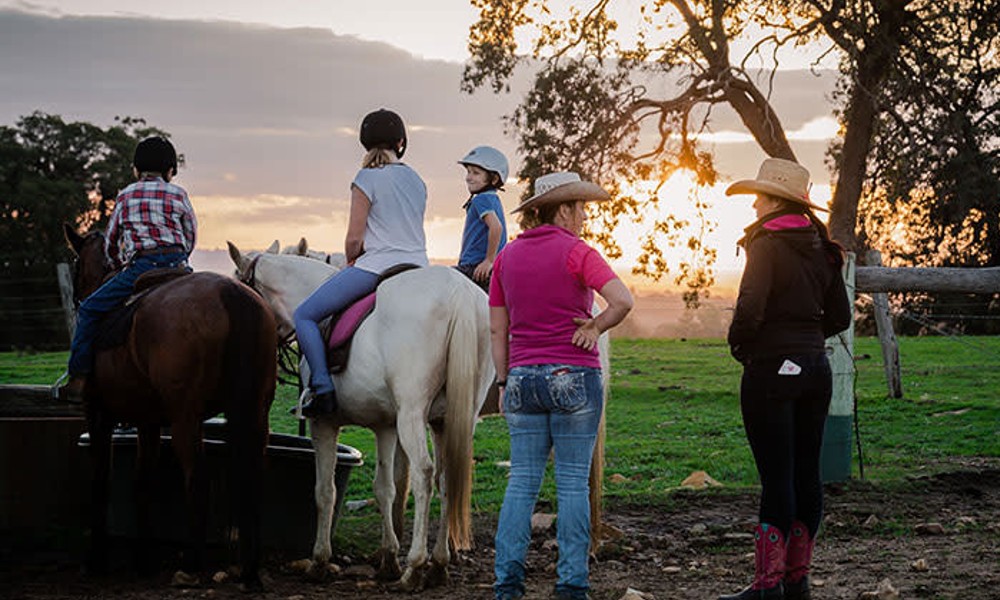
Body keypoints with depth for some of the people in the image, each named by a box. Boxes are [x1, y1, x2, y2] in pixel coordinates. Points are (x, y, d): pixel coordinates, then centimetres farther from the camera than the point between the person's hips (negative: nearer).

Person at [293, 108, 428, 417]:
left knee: (304, 316, 1)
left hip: (377, 265, -7)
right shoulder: (417, 180, 14)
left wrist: (351, 263, 14)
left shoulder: (367, 179, -6)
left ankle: (323, 390, -11)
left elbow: (354, 238, -8)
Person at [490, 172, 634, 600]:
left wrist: (504, 382, 15)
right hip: (574, 376, -5)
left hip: (523, 377, 5)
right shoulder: (576, 252, -8)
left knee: (522, 481, 9)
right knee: (573, 483, 2)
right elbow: (622, 300, -22)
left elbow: (497, 330, 10)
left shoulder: (508, 256, 9)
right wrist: (595, 327, -5)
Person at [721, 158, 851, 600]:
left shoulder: (767, 245, -12)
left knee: (776, 477, -6)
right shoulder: (821, 249, 10)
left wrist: (738, 343, -4)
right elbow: (839, 316, 14)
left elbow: (750, 309, -22)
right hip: (816, 367, 7)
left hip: (771, 369, -7)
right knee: (806, 473, 9)